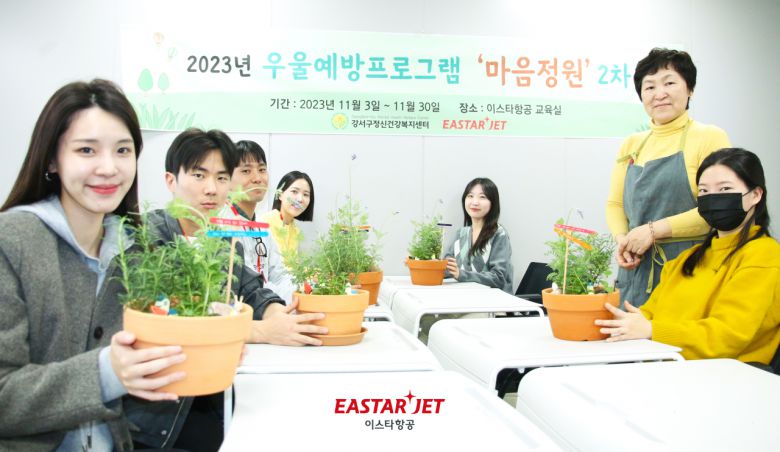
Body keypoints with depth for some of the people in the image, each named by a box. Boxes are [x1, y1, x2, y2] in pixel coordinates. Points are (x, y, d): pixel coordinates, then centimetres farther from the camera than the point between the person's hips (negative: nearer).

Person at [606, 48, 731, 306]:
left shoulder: (710, 138, -2)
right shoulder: (631, 145, 14)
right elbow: (615, 204, 15)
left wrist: (653, 230, -14)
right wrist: (622, 239, -4)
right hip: (636, 268, 4)